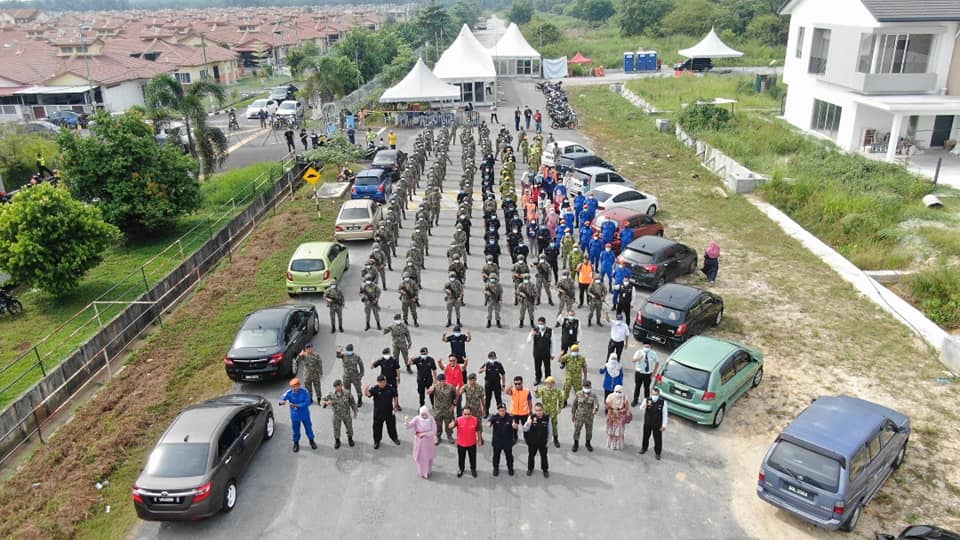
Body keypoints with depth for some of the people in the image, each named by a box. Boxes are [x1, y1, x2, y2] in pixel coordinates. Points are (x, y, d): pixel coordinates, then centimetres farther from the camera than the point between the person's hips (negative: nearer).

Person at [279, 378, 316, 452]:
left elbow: (307, 403, -25)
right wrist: (282, 402, -48)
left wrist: (296, 405, -34)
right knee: (296, 430, 14)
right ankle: (296, 443, 38)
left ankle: (311, 441, 42)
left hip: (305, 415, -1)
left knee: (308, 428, 17)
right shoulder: (289, 393, -16)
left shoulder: (305, 392, -21)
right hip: (295, 415, 1)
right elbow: (282, 398, -22)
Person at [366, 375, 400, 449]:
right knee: (377, 427, 10)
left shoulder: (390, 388, -11)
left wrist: (396, 406, 4)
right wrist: (367, 389, -57)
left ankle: (394, 438, 44)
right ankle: (376, 441, 32)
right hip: (378, 412, -2)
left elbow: (395, 396, 4)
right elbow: (368, 394, -35)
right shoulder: (374, 389, -18)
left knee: (391, 426, 20)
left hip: (389, 412, 2)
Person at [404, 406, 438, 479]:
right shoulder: (417, 419, -19)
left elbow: (434, 431, -16)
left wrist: (424, 434, -25)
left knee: (429, 457, 19)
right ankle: (422, 472, 33)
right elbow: (409, 426, -27)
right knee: (421, 457, 11)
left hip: (429, 442, 1)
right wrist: (406, 422, -49)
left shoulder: (431, 419, -17)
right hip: (419, 442, -1)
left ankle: (428, 471, 43)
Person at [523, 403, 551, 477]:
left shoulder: (547, 418, -18)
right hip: (532, 442, 0)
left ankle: (545, 469, 41)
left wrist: (548, 441, 1)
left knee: (544, 456, 18)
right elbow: (525, 429, -20)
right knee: (531, 455, 20)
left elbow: (549, 431, -4)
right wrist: (527, 424, -41)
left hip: (543, 443, 0)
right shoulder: (531, 418, -19)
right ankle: (530, 468, 43)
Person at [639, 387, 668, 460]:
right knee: (645, 436, 22)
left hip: (657, 424, -1)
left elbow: (665, 414, -10)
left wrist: (664, 425, -9)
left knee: (658, 439, 10)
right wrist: (645, 405, -48)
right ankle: (644, 448, 48)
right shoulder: (647, 400, -16)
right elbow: (641, 409, -25)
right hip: (647, 423, 1)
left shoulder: (663, 402, -17)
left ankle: (657, 453, 32)